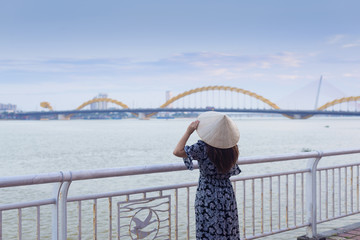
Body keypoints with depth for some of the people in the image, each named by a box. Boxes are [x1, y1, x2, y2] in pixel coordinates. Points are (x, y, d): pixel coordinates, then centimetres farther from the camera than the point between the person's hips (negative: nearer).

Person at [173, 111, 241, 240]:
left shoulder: (203, 148, -17)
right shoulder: (232, 149, -1)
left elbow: (177, 151, -22)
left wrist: (189, 131, -15)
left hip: (207, 196, -5)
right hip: (227, 196, 5)